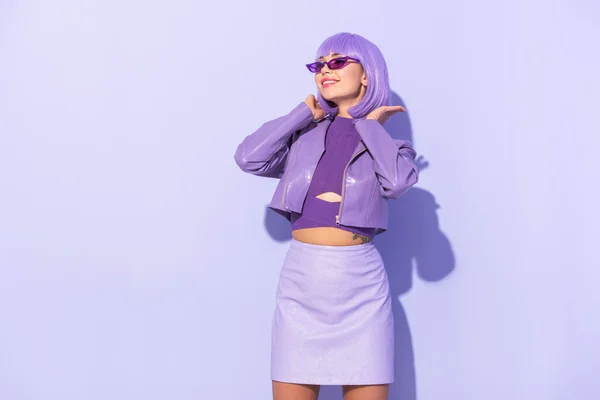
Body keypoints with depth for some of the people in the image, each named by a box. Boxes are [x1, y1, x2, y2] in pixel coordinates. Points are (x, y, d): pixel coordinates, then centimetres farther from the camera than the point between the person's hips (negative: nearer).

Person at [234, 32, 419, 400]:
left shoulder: (387, 141, 6)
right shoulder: (305, 134, 11)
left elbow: (397, 182, -16)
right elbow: (249, 158, -4)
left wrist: (369, 125, -3)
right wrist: (304, 113, 3)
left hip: (361, 284, -1)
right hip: (301, 278, 2)